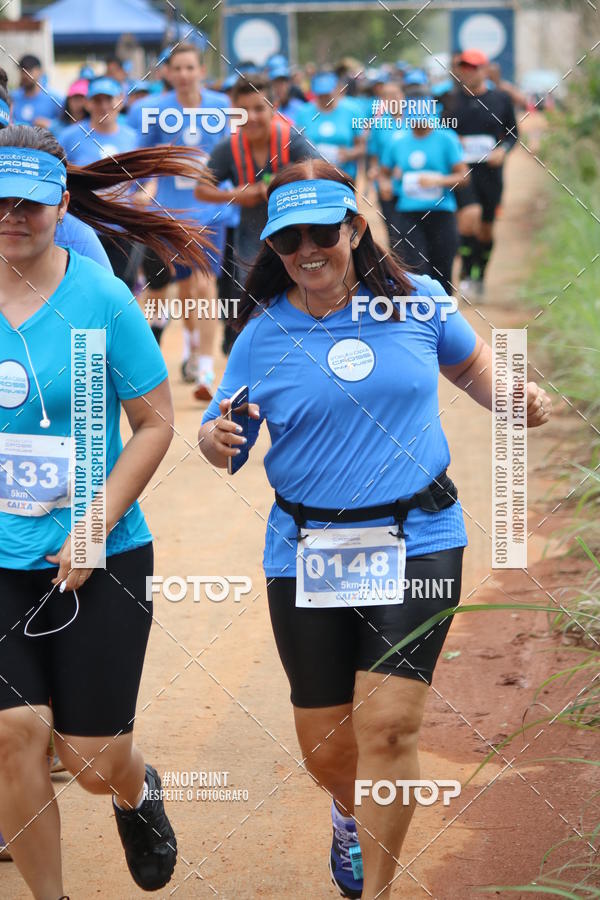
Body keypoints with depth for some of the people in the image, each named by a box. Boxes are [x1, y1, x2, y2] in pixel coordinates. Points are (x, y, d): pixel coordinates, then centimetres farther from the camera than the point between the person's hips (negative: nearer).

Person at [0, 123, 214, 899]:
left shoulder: (101, 299, -9)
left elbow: (155, 423, -5)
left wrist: (95, 527, -13)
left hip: (102, 559, -2)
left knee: (96, 763, 1)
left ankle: (138, 791, 39)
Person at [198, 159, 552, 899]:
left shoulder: (418, 301, 0)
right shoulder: (263, 333, -1)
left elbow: (469, 361, 20)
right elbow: (219, 437, 5)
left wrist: (514, 401, 1)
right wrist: (218, 438, -19)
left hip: (418, 541, -1)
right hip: (307, 554, 1)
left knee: (387, 725, -14)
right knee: (324, 744, 10)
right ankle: (351, 813, 47)